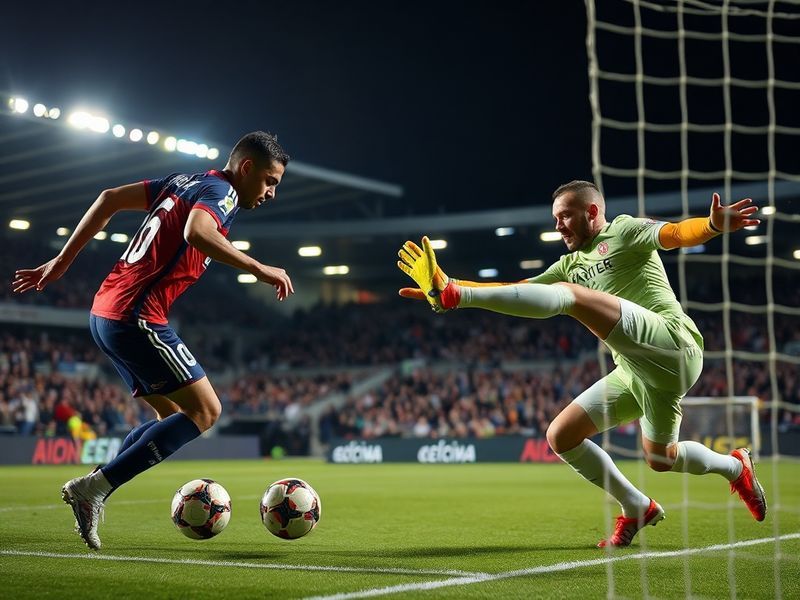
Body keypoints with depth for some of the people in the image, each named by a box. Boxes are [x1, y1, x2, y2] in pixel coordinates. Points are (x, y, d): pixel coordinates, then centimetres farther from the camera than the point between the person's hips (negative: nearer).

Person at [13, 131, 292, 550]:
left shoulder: (186, 182, 19)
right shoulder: (221, 191, -7)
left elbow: (109, 199, 20)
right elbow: (196, 233, -30)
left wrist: (62, 260, 21)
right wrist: (259, 269, -23)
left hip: (105, 313, 10)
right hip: (136, 317, -10)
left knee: (173, 414, 17)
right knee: (205, 411, -6)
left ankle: (89, 489, 7)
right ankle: (94, 488, -11)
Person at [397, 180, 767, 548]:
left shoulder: (625, 231, 4)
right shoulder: (570, 265, 24)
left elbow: (676, 233, -14)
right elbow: (516, 288, 18)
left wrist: (714, 224, -37)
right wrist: (450, 285, 8)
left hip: (672, 343, -9)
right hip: (637, 371, 9)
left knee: (570, 294, -25)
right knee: (561, 437, 12)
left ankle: (453, 295, -36)